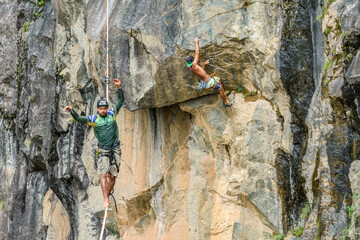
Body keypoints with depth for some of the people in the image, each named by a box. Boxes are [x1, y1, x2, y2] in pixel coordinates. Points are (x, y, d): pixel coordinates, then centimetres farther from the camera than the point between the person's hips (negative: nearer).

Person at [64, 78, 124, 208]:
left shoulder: (112, 113, 4)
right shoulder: (94, 119, -1)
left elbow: (120, 101, 3)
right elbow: (79, 118, -7)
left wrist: (119, 87, -8)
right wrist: (71, 111, -23)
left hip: (115, 150, 2)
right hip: (103, 151, -2)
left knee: (112, 176, 2)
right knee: (104, 175, -14)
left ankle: (108, 196, 19)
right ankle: (106, 200, -16)